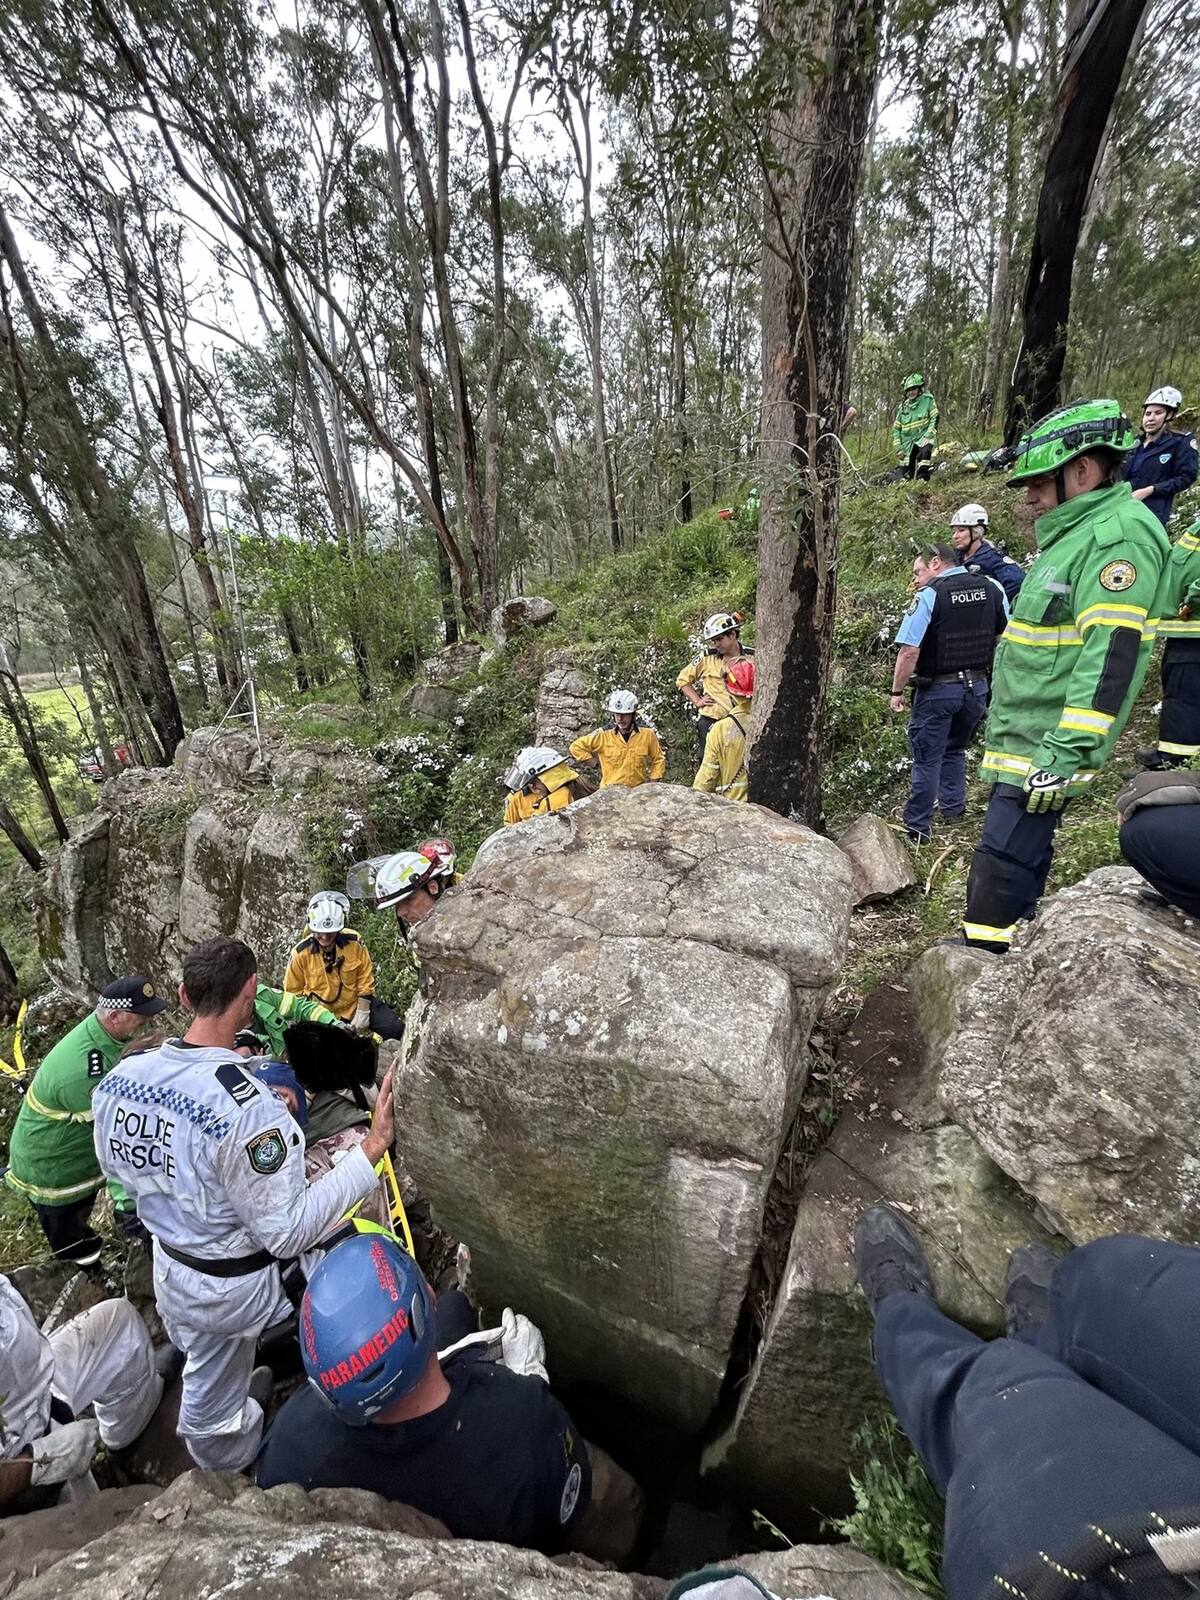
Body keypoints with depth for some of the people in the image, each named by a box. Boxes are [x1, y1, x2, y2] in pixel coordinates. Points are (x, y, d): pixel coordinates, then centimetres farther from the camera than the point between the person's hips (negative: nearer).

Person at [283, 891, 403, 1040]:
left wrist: (362, 1012, -9)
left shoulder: (354, 941, -19)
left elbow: (365, 980, -8)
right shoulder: (300, 953, -19)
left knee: (395, 1029, -11)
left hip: (357, 1004, 0)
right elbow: (292, 992, -3)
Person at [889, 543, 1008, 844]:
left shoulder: (929, 595, -14)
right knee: (955, 750, 25)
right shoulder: (992, 588, 4)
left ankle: (918, 828, 9)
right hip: (977, 686, 6)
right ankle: (953, 808, 34)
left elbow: (909, 652, -20)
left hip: (937, 690, -6)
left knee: (927, 758, 3)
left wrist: (897, 691, -10)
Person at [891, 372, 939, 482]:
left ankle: (922, 479, -33)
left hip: (923, 437, -4)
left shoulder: (928, 400, -1)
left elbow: (935, 419, -6)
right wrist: (898, 448, 2)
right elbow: (896, 428, 11)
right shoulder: (903, 406, 9)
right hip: (907, 442, 4)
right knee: (906, 474, 0)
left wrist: (928, 436, -19)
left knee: (924, 452, -38)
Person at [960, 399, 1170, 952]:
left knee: (1003, 862, -8)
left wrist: (1066, 753, -27)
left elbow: (1112, 655, -23)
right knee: (1019, 855, 17)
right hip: (1023, 741, 10)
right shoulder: (1073, 534, 19)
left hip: (1046, 748, -10)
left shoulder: (1119, 535, -13)